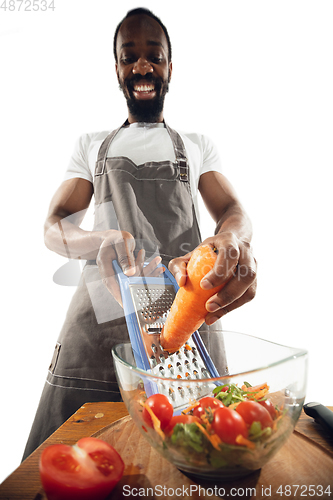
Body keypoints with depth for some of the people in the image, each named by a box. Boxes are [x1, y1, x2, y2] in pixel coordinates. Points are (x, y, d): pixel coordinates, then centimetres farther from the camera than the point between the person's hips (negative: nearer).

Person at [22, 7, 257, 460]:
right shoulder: (91, 145, 20)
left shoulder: (197, 145, 19)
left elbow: (233, 210, 5)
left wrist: (232, 241, -23)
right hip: (99, 320, 1)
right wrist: (100, 242, -17)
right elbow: (55, 226, 9)